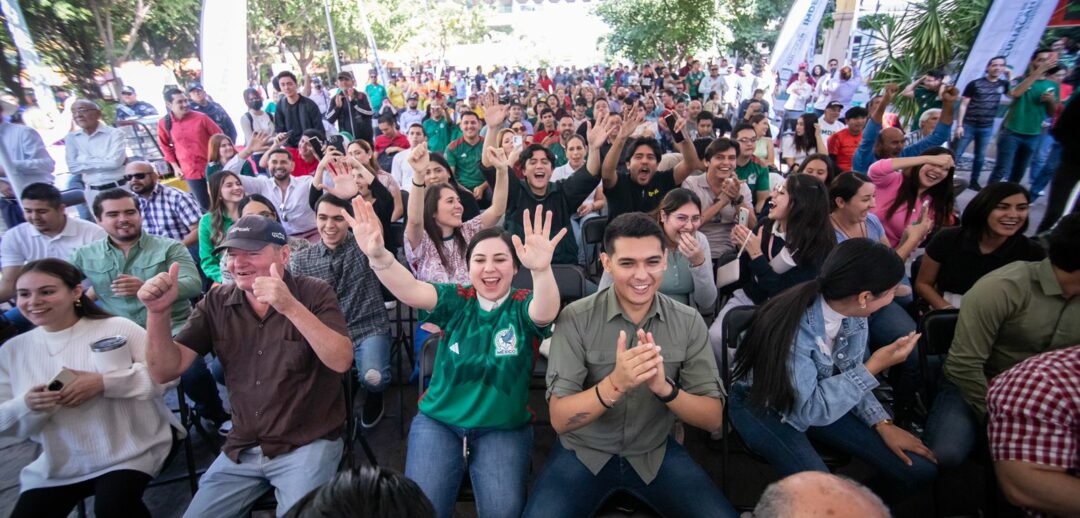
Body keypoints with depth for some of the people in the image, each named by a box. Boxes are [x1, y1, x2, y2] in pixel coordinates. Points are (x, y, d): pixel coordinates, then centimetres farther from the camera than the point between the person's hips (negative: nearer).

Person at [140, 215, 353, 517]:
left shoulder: (314, 294, -11)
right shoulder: (216, 303, 0)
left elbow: (341, 361, -25)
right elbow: (166, 371, -2)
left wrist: (291, 307, -36)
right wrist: (158, 312, -19)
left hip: (308, 444, -4)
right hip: (242, 449, 4)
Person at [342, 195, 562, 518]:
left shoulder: (523, 306, -6)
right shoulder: (456, 300, -4)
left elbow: (546, 312, -29)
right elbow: (410, 291, -20)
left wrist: (542, 270, -51)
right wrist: (378, 255, -40)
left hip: (505, 427, -1)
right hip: (438, 419, 1)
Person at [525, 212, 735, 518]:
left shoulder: (689, 323, -8)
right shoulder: (576, 318, -17)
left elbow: (712, 418, -8)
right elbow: (560, 419, -18)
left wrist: (665, 387, -29)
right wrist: (615, 384, -37)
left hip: (655, 453, 3)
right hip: (584, 452, -2)